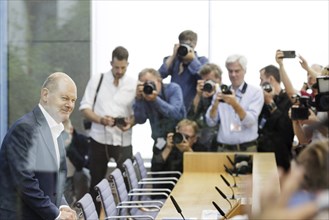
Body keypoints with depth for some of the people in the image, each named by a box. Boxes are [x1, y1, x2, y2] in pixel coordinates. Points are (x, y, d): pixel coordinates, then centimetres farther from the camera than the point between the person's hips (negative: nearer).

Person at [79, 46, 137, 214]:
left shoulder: (134, 85, 1)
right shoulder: (97, 80, 0)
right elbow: (85, 107, -1)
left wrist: (130, 123, -21)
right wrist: (100, 119, -19)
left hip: (123, 140, -1)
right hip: (99, 138, 1)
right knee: (96, 182, 9)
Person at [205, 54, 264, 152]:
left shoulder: (256, 92, 0)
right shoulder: (222, 92, 9)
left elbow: (250, 121, -13)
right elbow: (211, 122, 2)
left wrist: (235, 104, -28)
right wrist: (215, 104, -16)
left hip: (247, 149, -2)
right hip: (223, 148, 2)